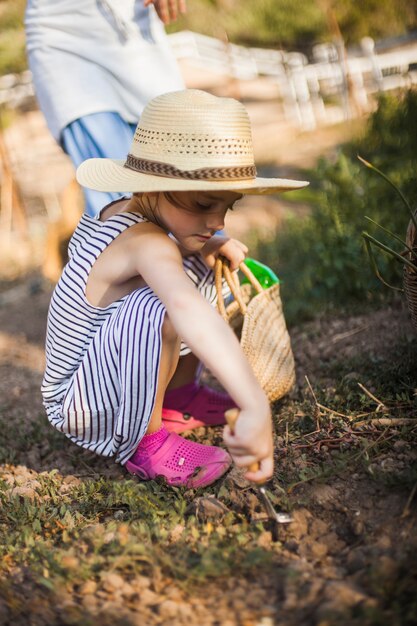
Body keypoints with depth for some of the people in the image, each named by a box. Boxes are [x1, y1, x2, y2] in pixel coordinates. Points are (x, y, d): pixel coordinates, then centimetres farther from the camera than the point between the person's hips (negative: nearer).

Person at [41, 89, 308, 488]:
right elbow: (187, 308, -54)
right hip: (79, 408, -10)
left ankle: (177, 394, 17)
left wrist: (216, 244, -2)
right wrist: (255, 407, -63)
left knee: (200, 261, 8)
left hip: (117, 385, 10)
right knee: (155, 306, -38)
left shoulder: (123, 211, -5)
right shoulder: (145, 243, -33)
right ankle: (147, 442, -16)